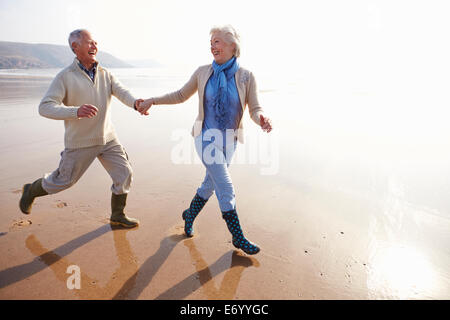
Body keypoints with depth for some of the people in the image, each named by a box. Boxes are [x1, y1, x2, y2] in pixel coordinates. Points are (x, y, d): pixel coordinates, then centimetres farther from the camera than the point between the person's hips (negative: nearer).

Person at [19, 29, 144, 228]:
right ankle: (31, 191, 42)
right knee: (64, 180, 11)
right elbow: (45, 108, -18)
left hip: (108, 139, 4)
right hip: (81, 142, -4)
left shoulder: (105, 74, 4)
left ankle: (117, 215, 22)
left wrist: (135, 102, -35)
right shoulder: (65, 77, -11)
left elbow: (122, 92, -11)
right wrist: (76, 111, -36)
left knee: (124, 174, 1)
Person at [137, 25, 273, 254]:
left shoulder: (246, 77, -6)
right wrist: (152, 101, 4)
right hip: (207, 138, -2)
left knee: (210, 184, 16)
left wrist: (262, 120, -32)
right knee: (226, 190, -6)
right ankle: (238, 238, 12)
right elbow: (181, 95, 10)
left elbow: (255, 110, -9)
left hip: (228, 141, 2)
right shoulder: (203, 73, -3)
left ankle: (189, 215, 44)